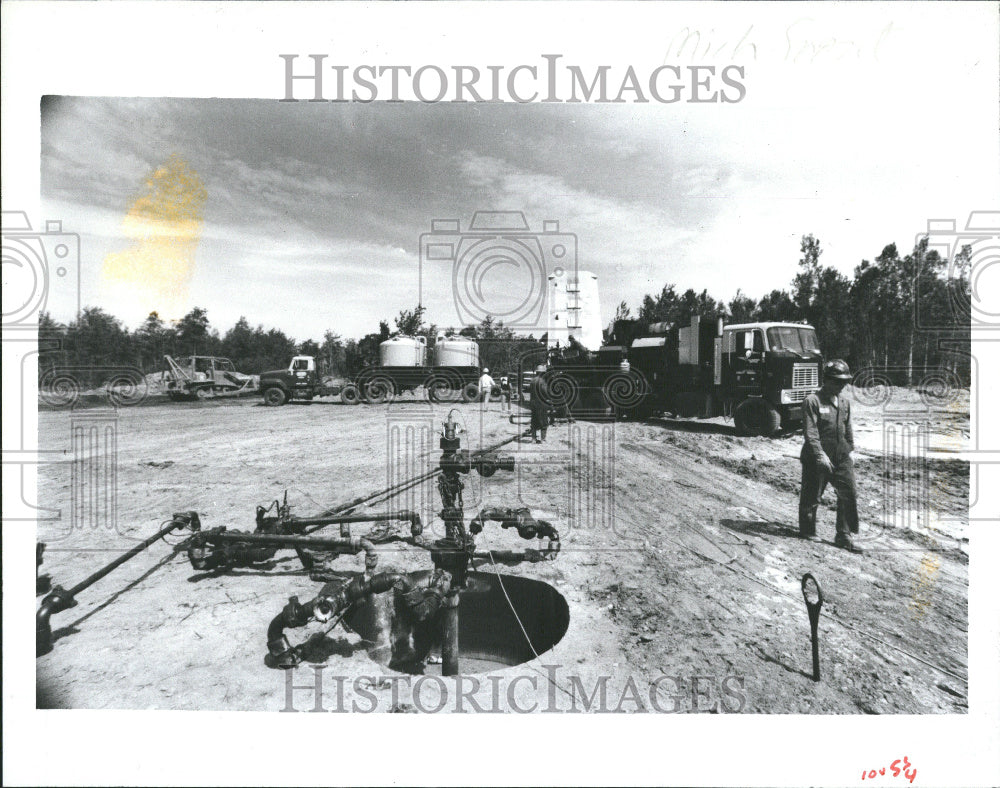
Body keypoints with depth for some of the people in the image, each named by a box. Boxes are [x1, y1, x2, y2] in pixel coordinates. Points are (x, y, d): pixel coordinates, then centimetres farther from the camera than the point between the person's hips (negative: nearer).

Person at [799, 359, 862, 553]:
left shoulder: (845, 402, 11)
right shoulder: (812, 401, -11)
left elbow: (848, 429, 22)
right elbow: (810, 432, -17)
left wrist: (850, 450, 20)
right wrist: (820, 455, -24)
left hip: (841, 457, 6)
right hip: (817, 459, -6)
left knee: (849, 494, 0)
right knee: (811, 496, 4)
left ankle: (844, 536, 11)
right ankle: (807, 531, 23)